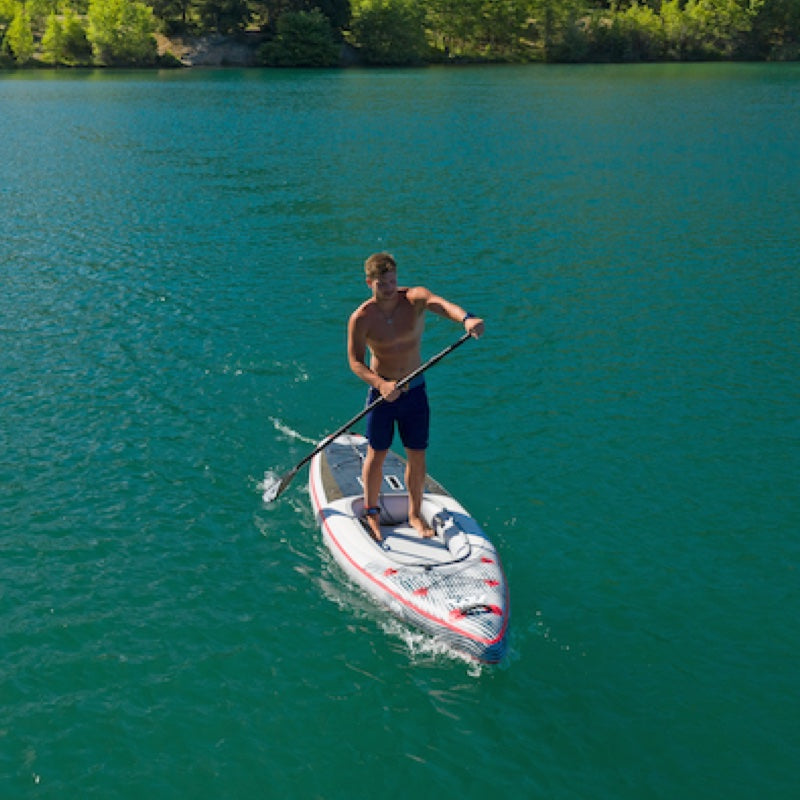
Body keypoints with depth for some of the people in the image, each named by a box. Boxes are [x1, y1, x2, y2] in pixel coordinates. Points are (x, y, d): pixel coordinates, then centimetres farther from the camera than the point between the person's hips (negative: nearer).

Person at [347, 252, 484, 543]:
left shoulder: (414, 298, -13)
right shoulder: (361, 318, -13)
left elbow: (441, 304, -34)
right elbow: (355, 361, -15)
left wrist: (466, 319, -56)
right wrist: (380, 384, -34)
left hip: (415, 391, 1)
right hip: (382, 394, -1)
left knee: (417, 456, 9)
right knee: (377, 455, 9)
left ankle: (415, 514, 29)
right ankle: (371, 513, 29)